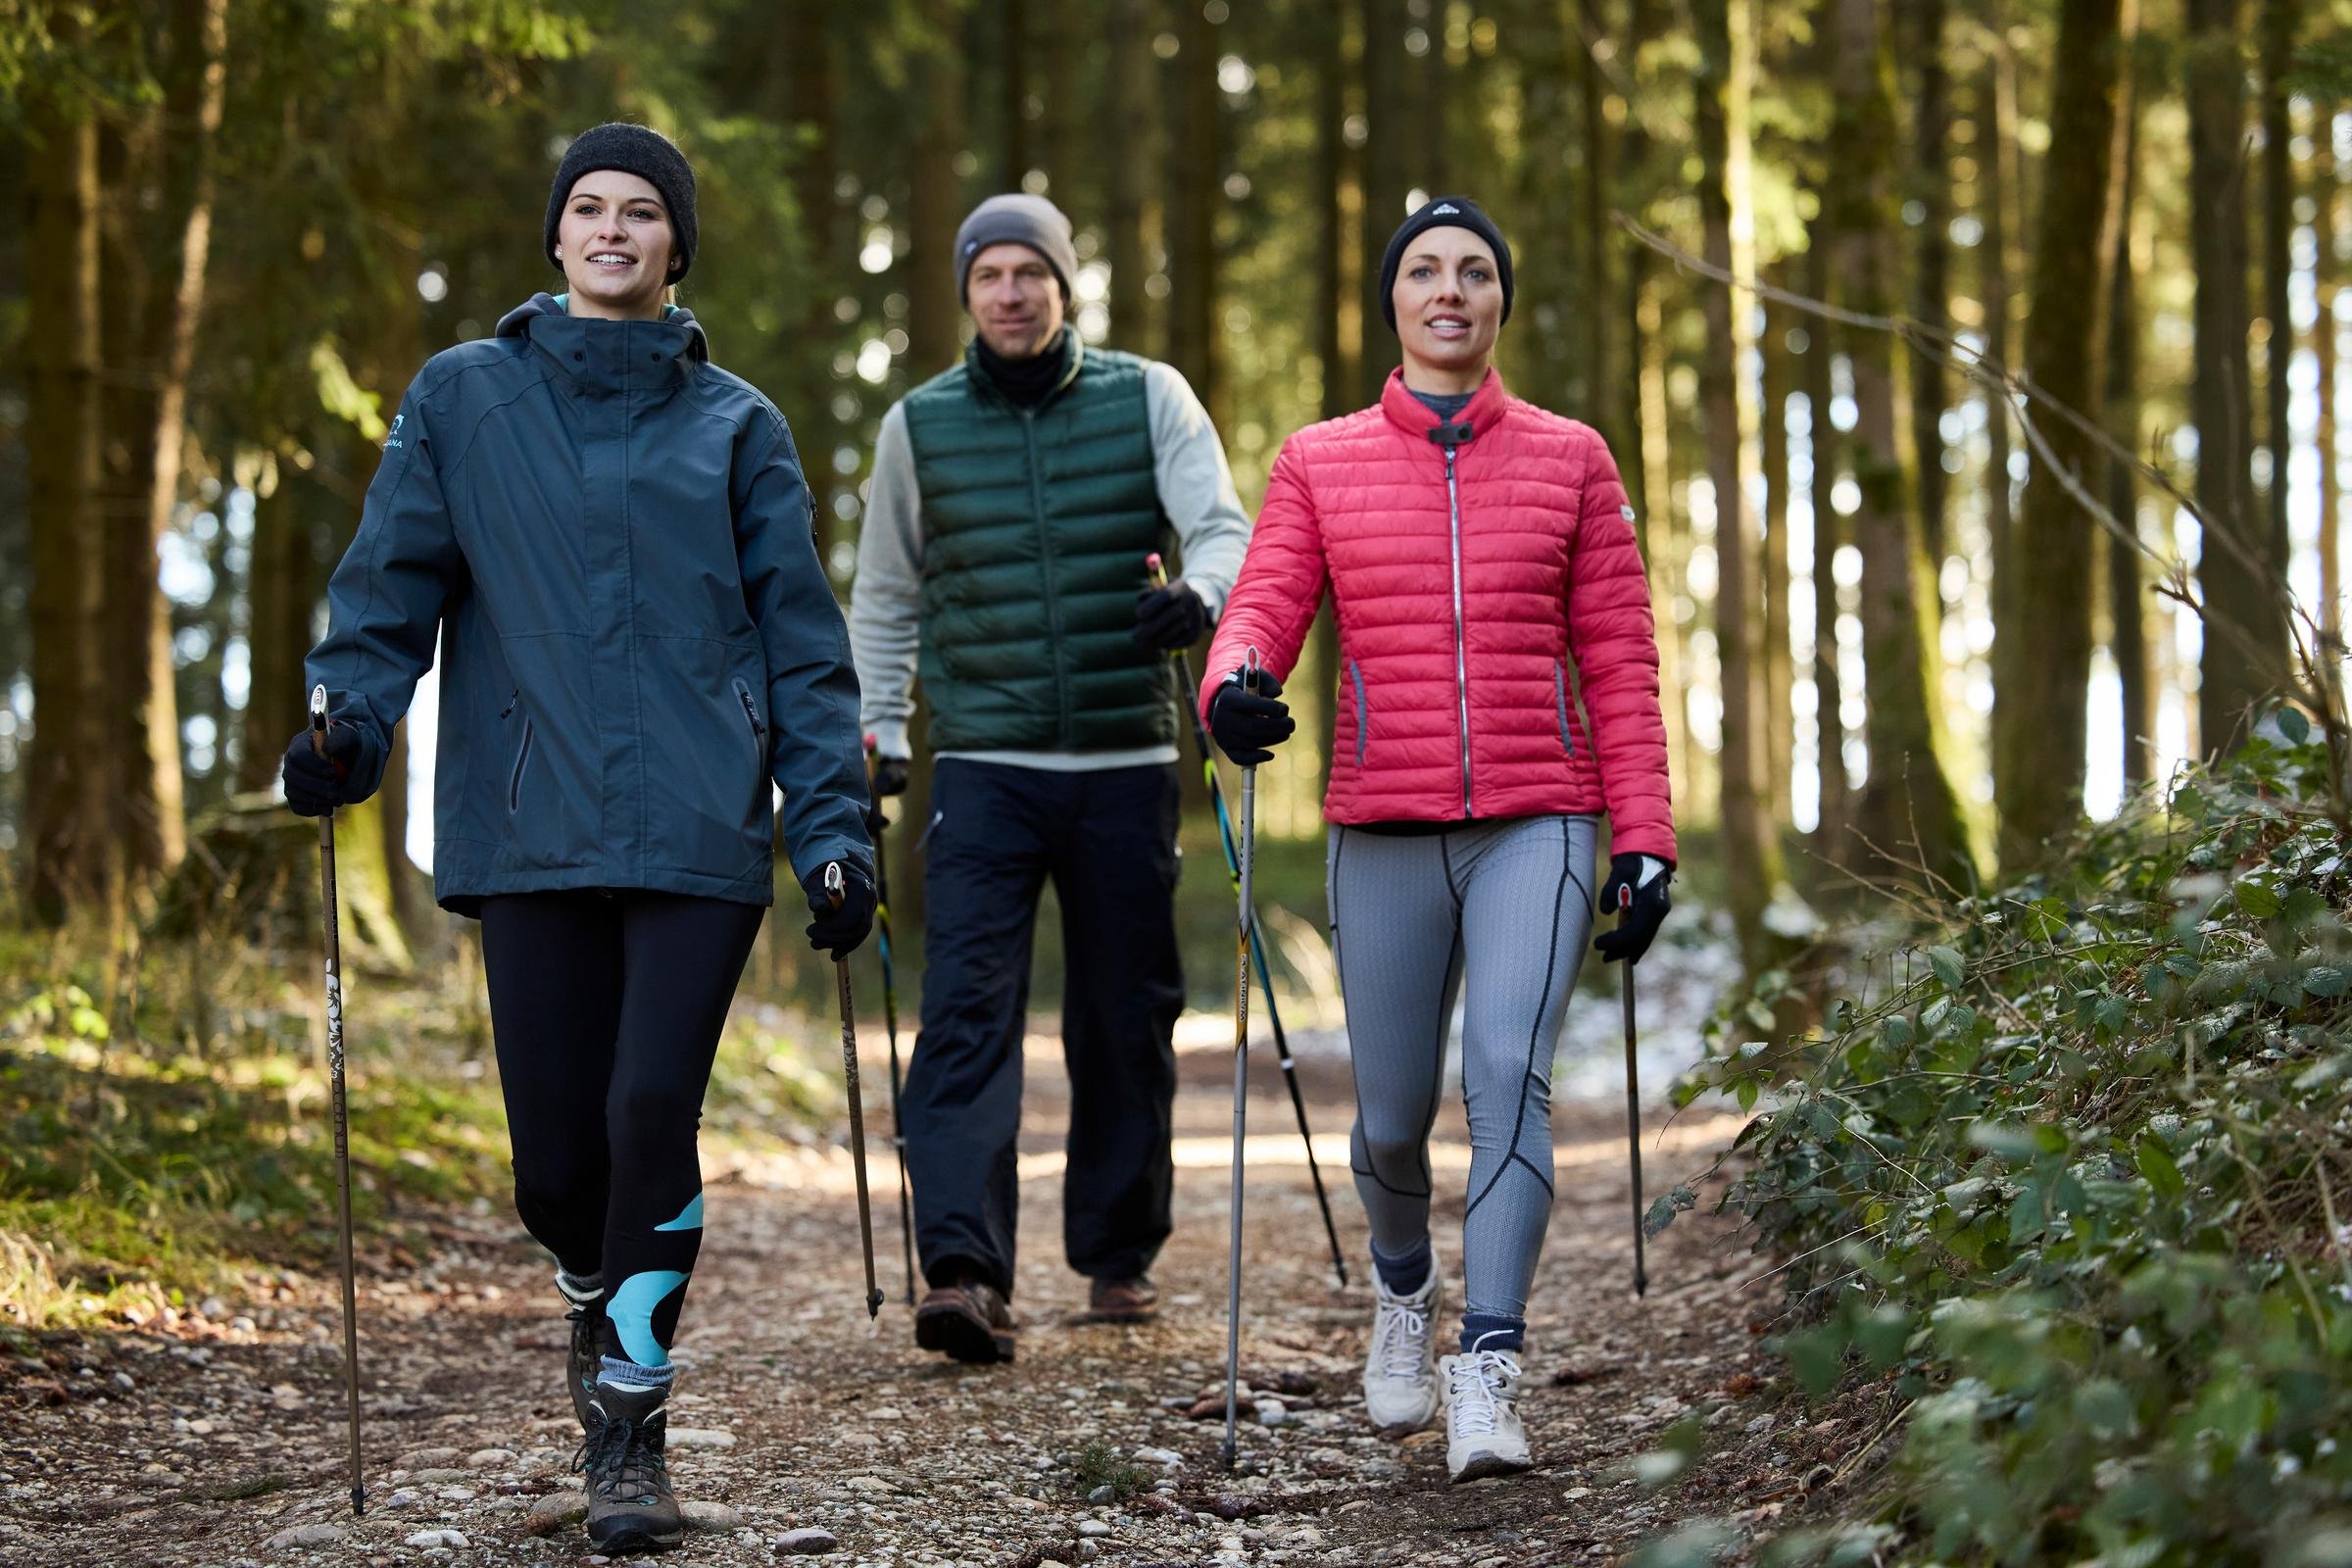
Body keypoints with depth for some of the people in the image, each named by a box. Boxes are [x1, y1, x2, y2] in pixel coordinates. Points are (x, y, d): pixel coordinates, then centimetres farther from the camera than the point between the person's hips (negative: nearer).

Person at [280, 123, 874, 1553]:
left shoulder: (734, 425, 10)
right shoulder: (463, 399, 11)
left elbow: (801, 637, 8)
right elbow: (393, 581, 9)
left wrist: (836, 829, 0)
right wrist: (347, 718, -10)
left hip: (699, 831, -1)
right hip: (530, 833, 1)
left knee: (653, 1113, -12)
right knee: (558, 1149, 1)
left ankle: (630, 1422, 2)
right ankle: (604, 1313, 34)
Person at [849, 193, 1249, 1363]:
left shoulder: (1148, 398, 3)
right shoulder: (919, 425, 6)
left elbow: (1223, 527, -6)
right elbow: (885, 599, 14)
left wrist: (1200, 592, -29)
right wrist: (875, 736, 7)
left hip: (1127, 763, 1)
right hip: (985, 769, 0)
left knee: (1127, 1015, 8)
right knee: (967, 1009, -14)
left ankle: (1121, 1255, 22)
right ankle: (964, 1270, -21)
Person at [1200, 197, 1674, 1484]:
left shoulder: (1568, 460, 9)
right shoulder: (1320, 464, 9)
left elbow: (1617, 660, 8)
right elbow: (1262, 608, -1)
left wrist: (1643, 838, 2)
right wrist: (1235, 689, -25)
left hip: (1534, 826, -1)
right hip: (1382, 833, 1)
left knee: (1509, 1074, -19)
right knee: (1392, 1113, 6)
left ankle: (1489, 1372, -20)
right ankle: (1403, 1285, 39)